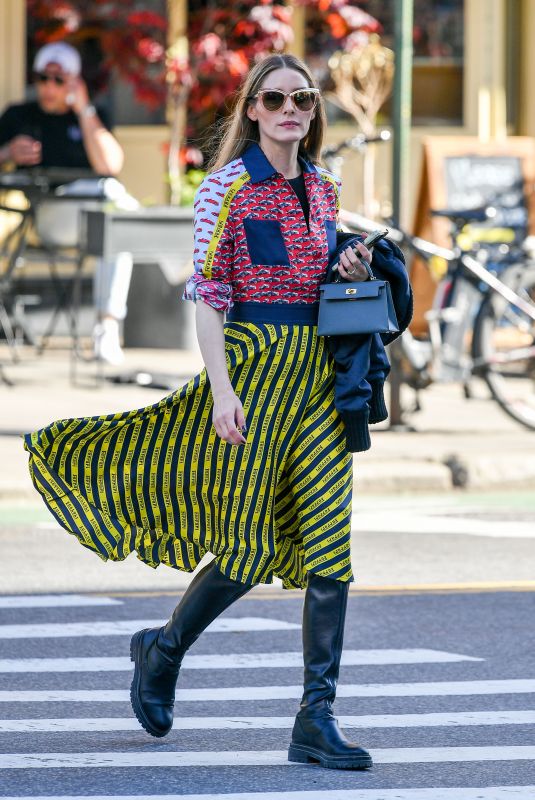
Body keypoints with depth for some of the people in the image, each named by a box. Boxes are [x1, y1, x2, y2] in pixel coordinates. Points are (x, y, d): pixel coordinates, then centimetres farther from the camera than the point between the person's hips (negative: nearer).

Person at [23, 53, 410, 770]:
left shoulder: (323, 188, 12)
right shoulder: (228, 186, -5)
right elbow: (207, 292, -9)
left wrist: (352, 275, 2)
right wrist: (221, 388, -17)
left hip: (319, 369, 6)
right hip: (253, 364, -5)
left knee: (328, 545, -3)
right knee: (249, 553, -2)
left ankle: (317, 719, -2)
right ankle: (163, 650, 25)